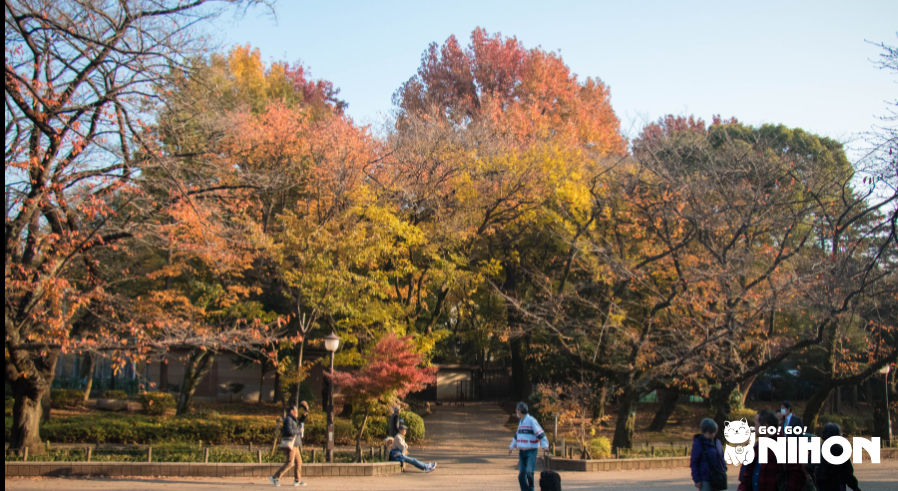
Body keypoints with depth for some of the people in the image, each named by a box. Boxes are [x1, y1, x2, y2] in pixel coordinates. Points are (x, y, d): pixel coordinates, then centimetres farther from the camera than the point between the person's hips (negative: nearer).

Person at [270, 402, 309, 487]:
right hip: (290, 444, -10)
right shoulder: (288, 419, -12)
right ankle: (275, 478, -13)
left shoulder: (293, 419, 17)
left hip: (294, 445, 10)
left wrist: (304, 414, 19)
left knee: (298, 462, 12)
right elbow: (289, 431, -24)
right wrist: (299, 431, -12)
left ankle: (297, 480, 16)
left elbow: (300, 422, 36)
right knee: (290, 463, -13)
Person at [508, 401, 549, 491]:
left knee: (529, 472, -19)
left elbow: (541, 434, -16)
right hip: (522, 452, 8)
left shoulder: (531, 420, -11)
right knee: (521, 475, 1)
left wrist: (545, 447, -24)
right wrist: (512, 447, 38)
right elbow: (517, 435, 29)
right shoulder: (521, 422, 15)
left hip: (531, 451, -8)